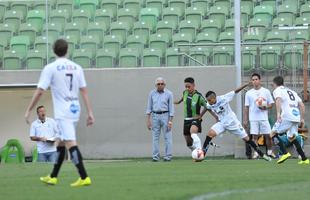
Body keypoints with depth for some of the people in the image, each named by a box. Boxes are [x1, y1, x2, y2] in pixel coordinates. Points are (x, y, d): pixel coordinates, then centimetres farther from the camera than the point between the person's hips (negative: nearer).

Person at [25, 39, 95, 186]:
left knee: (70, 143, -12)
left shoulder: (50, 68, -7)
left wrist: (28, 110, -2)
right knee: (61, 142, 18)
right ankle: (53, 177, 27)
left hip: (62, 112, -7)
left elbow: (39, 91, -10)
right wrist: (90, 112, 7)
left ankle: (84, 177, -22)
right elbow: (84, 91, 6)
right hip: (75, 109, 7)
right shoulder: (76, 68, 8)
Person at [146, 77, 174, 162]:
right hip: (155, 116, 3)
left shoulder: (169, 94, 0)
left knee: (167, 137, -4)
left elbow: (171, 108, -1)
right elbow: (149, 107, 10)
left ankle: (168, 156, -1)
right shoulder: (152, 93, 7)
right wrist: (148, 120, 3)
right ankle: (155, 156, 6)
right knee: (155, 137, 2)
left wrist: (170, 121, -7)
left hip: (165, 116, -2)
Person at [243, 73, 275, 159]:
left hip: (264, 118, 0)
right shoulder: (249, 93, 7)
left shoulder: (266, 91, 5)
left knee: (268, 135, 0)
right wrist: (245, 120, 4)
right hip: (253, 118, 0)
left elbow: (271, 104, 6)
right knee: (254, 136, -2)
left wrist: (265, 107, -15)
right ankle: (256, 153, 4)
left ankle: (270, 152, 16)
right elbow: (246, 107, 9)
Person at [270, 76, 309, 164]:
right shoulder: (292, 91, 28)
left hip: (287, 117, -7)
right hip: (296, 117, 7)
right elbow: (302, 105, 21)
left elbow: (278, 100, -15)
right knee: (292, 138, 19)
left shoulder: (277, 90, 8)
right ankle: (304, 159, 11)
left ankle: (285, 153, -16)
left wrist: (278, 113, -26)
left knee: (274, 133, 1)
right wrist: (302, 119, 21)